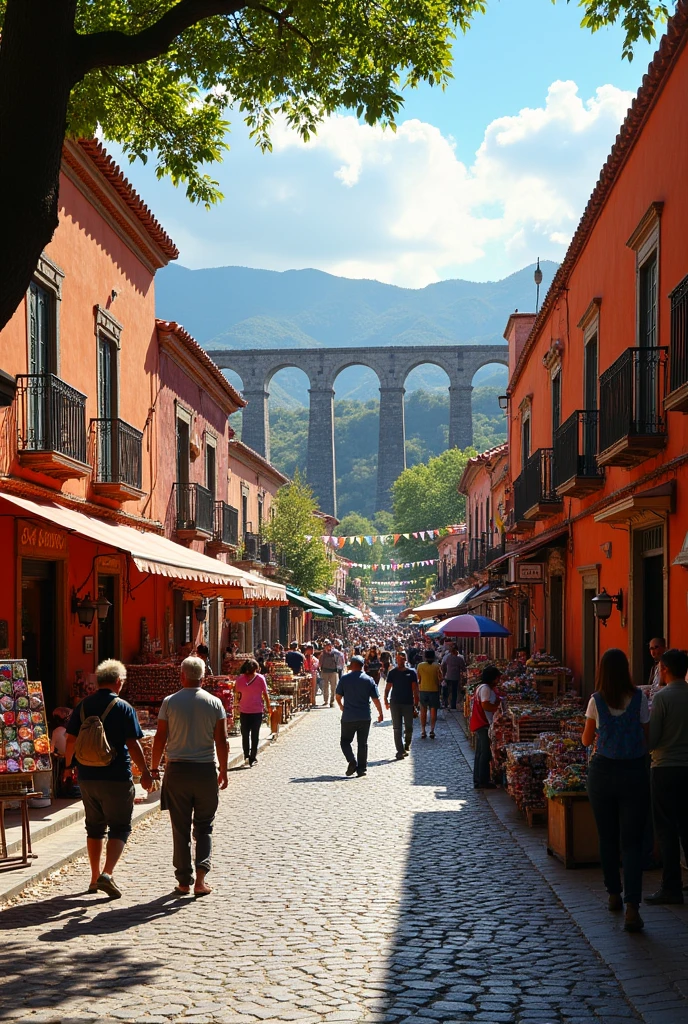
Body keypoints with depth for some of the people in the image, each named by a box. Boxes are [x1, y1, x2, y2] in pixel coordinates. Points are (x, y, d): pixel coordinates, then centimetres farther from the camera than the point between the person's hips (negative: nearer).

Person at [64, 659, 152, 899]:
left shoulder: (83, 706, 4)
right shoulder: (123, 708, -10)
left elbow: (71, 739, 8)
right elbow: (133, 745, -13)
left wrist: (68, 765, 24)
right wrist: (145, 773, -6)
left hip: (87, 776, 5)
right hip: (117, 778, -5)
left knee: (95, 827, 17)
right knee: (120, 828, 4)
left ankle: (95, 878, 20)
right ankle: (107, 874, -12)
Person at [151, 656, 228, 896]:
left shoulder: (170, 702, -2)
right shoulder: (214, 703, -1)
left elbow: (160, 738, -2)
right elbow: (222, 741, -2)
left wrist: (154, 768, 9)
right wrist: (224, 771, 8)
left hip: (177, 770, 0)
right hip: (206, 769, 0)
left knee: (180, 828, 8)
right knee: (204, 826, 10)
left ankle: (184, 881, 12)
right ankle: (201, 875, -6)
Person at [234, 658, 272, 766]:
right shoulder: (260, 678, -6)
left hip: (244, 711, 0)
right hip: (257, 711, 0)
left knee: (245, 735, 10)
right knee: (255, 735, 8)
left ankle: (246, 756, 4)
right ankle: (253, 758, 13)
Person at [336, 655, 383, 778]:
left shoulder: (344, 678, -4)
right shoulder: (369, 680, 0)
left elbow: (338, 696, 1)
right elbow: (376, 699, -1)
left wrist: (341, 706, 23)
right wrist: (380, 713, 12)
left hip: (348, 717, -2)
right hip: (365, 717, 2)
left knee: (345, 741, 11)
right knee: (362, 743, 10)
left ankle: (352, 762, -10)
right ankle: (362, 768, 8)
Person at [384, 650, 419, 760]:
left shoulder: (411, 672, 3)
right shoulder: (392, 672, 5)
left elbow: (415, 687, 3)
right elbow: (388, 687, 7)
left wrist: (416, 700, -3)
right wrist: (386, 699, -2)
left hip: (408, 703, 0)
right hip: (395, 703, 0)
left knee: (409, 727, 4)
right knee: (397, 728, -2)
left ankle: (407, 746, 29)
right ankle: (400, 751, -1)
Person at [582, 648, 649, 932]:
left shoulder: (596, 701, -4)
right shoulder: (639, 698, -6)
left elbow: (586, 740, 9)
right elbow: (646, 739, 1)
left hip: (603, 772, 1)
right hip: (634, 773, -1)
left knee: (607, 838, 17)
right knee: (631, 841, -1)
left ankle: (614, 895, 28)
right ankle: (632, 905, -13)